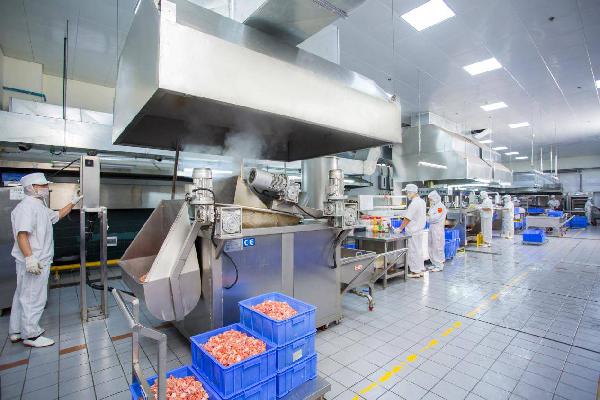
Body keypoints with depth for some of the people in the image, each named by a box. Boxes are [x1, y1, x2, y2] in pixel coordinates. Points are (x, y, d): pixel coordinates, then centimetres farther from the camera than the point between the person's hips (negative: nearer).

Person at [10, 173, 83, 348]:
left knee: (22, 296, 19)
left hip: (38, 261, 11)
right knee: (33, 298, 0)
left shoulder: (39, 206, 15)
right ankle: (30, 335, 12)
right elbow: (22, 234, -25)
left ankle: (16, 332, 32)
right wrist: (29, 258, -29)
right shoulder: (27, 205, -17)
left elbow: (58, 215, 33)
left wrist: (73, 202, 30)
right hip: (33, 262, -11)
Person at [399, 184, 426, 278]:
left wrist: (400, 228, -13)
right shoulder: (422, 202, 9)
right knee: (419, 250, 16)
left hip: (413, 231, -9)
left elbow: (407, 218, -20)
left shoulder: (414, 204, -20)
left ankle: (415, 271, 8)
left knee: (413, 251, 0)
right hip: (420, 230, 9)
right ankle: (421, 269, 24)